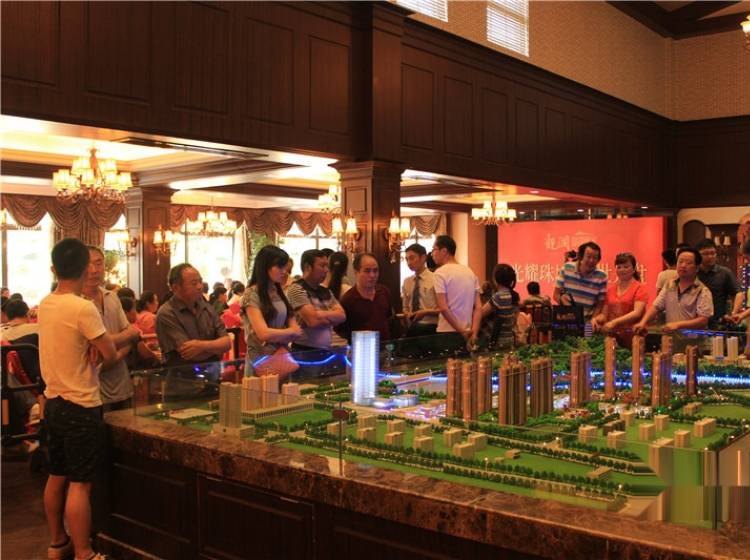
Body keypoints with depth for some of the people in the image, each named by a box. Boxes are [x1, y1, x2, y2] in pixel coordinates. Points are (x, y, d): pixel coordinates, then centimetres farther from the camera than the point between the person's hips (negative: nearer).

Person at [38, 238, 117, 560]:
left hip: (53, 402, 8)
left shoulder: (45, 305, 4)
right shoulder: (83, 308, -21)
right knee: (79, 484, -2)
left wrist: (93, 348, -8)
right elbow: (110, 357, -15)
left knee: (57, 476, 17)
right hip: (81, 406, -8)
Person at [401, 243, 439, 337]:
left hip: (429, 329, -5)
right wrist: (406, 314, -2)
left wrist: (425, 312, -18)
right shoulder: (407, 282, 10)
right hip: (411, 329, 5)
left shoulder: (434, 279, -7)